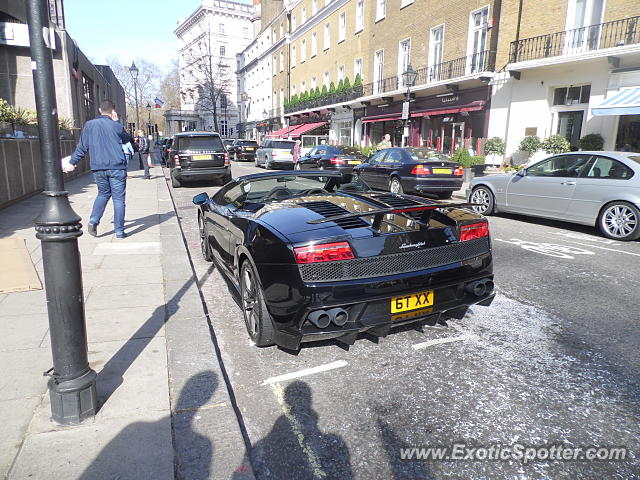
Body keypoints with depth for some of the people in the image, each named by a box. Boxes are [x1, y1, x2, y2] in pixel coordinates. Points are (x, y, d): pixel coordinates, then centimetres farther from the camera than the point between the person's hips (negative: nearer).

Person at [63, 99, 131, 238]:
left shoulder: (90, 125, 4)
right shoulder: (116, 126, -2)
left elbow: (82, 146, 6)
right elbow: (127, 139, 18)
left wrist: (72, 162, 16)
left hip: (98, 168, 3)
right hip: (117, 168, -3)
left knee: (103, 193, 23)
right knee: (118, 199, 2)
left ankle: (93, 220, 7)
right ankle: (119, 231, 1)